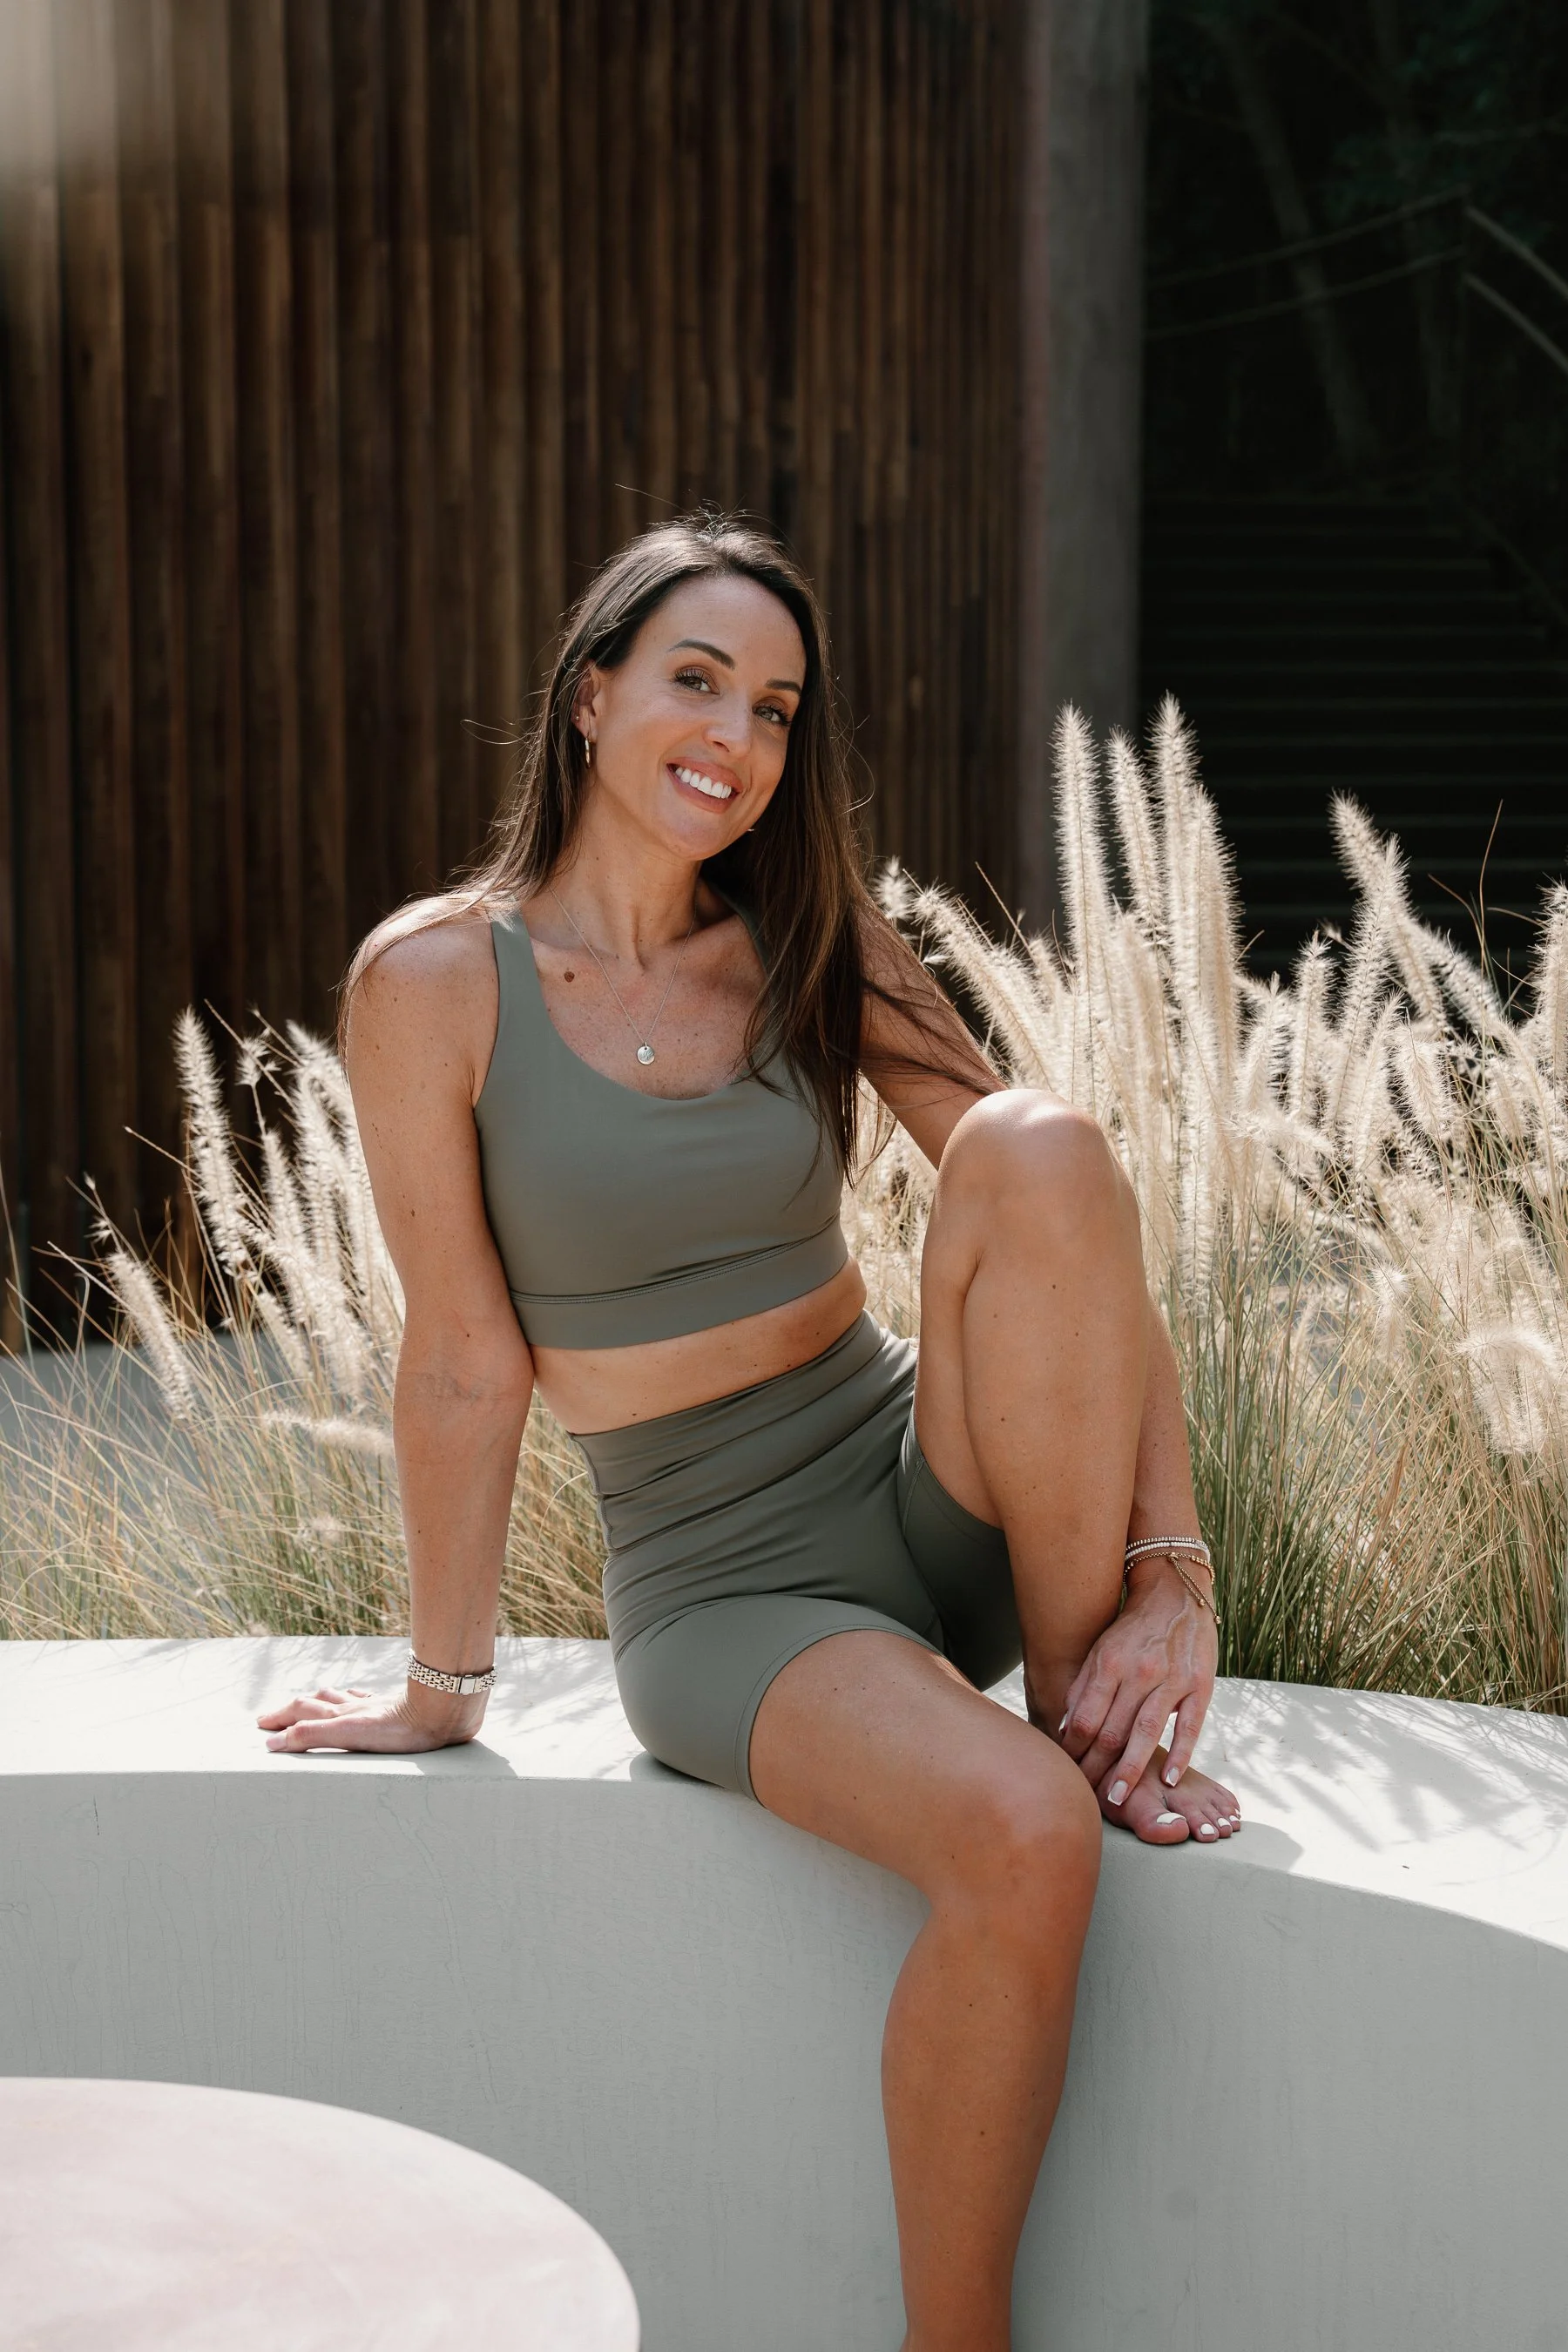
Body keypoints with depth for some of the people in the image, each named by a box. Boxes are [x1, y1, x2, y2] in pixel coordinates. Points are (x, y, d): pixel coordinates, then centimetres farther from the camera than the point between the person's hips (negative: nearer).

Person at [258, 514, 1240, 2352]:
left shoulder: (815, 945, 4)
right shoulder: (433, 981, -7)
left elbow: (1074, 1220, -3)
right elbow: (466, 1366, -4)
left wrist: (1172, 1571, -14)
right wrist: (443, 1686, 4)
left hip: (937, 1499, 3)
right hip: (723, 1593, -3)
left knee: (1035, 1152, -27)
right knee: (1022, 1839, -34)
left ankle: (1092, 1702, -12)